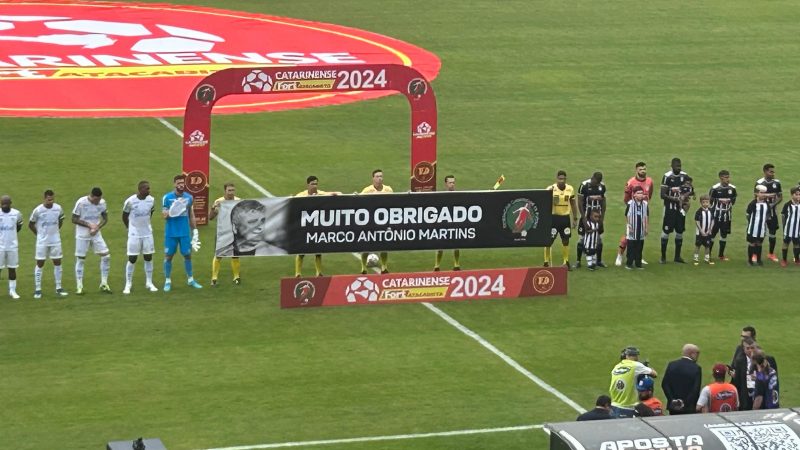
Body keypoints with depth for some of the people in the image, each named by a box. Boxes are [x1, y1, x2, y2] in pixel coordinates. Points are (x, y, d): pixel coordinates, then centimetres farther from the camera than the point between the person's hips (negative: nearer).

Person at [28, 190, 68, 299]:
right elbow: (30, 224, 0)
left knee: (57, 263, 5)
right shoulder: (38, 210, -13)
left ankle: (58, 288, 14)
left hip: (55, 240, 3)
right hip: (42, 241, -3)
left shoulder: (58, 208, -3)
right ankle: (37, 289, 7)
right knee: (40, 264, 1)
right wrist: (39, 234, 3)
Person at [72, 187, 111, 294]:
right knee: (80, 259, -1)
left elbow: (105, 218, 7)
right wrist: (89, 225, -18)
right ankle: (79, 287, 7)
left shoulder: (102, 202, -3)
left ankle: (104, 284, 7)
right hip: (82, 236, -4)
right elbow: (74, 219, -11)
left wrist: (97, 227, -12)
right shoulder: (81, 202, -16)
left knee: (106, 256, -4)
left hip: (96, 234, 4)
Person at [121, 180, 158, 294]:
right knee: (132, 259, -1)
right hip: (134, 234, -4)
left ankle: (149, 283, 18)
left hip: (147, 233, 4)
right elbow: (124, 216, -1)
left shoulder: (151, 200, -4)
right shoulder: (130, 201, -16)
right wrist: (130, 228, 7)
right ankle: (128, 284, 8)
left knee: (148, 257, 7)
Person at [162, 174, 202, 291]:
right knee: (168, 256, 3)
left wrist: (195, 230, 10)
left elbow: (191, 216, 12)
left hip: (185, 232, 2)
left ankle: (190, 279, 20)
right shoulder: (167, 197, -5)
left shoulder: (189, 198, 4)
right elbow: (164, 215, -4)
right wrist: (169, 212, -26)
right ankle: (167, 281, 13)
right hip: (171, 232, -2)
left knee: (187, 255, 6)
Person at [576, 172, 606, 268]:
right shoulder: (584, 185, -12)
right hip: (586, 216, -4)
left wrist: (602, 216, 5)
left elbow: (603, 201, 10)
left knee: (599, 239, 5)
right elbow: (580, 201, -9)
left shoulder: (602, 186, 2)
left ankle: (599, 261, 15)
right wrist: (583, 217, -12)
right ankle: (578, 261, 8)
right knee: (582, 239, -1)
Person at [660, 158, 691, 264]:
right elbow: (663, 195, -13)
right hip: (670, 208, -5)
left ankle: (677, 256, 19)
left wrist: (685, 195, -8)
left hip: (680, 208, 5)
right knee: (666, 231, -2)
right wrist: (676, 199, -21)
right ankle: (663, 257, 4)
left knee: (680, 231, 9)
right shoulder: (667, 176, -12)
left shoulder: (684, 176, 4)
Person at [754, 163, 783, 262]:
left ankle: (771, 254, 21)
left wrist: (774, 204, -12)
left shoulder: (776, 182, 2)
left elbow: (780, 197, 7)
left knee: (773, 232, 8)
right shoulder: (759, 183, -9)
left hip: (773, 211, 4)